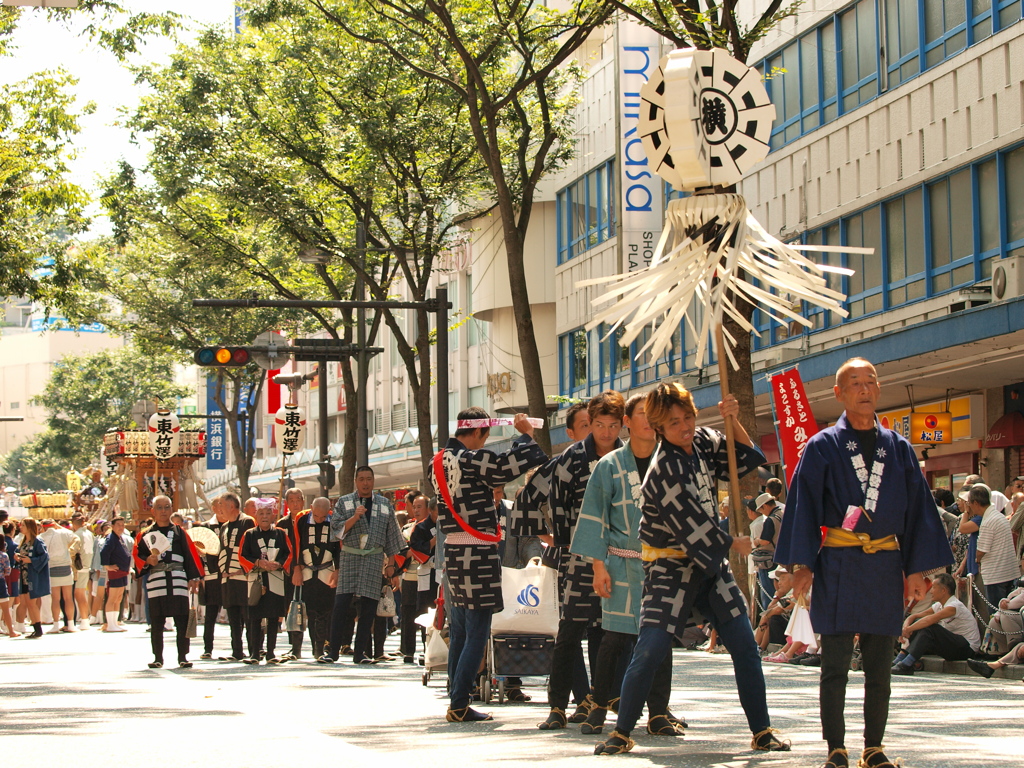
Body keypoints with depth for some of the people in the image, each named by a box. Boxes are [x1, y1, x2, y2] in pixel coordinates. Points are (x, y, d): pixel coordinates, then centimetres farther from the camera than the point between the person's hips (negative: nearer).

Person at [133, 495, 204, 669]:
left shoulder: (179, 532, 11)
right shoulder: (145, 534, 11)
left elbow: (191, 555, 7)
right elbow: (137, 556, 10)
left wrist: (194, 578, -2)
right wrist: (147, 561, -12)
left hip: (178, 581, 0)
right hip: (156, 581, 0)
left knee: (182, 621, -3)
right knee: (156, 622, 2)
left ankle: (182, 657, 2)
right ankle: (158, 658, 9)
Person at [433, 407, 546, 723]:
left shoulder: (439, 462, 11)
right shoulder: (472, 460, -14)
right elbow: (515, 463, -19)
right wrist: (526, 433, -2)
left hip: (451, 553, 9)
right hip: (477, 555, -9)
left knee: (458, 633, 13)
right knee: (477, 634, -5)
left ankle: (456, 703, 16)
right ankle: (459, 705, -6)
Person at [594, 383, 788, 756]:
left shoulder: (703, 441, 0)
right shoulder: (664, 470, -22)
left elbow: (747, 459, 9)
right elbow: (690, 525, -19)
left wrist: (732, 421, -7)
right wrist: (732, 544, -5)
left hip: (711, 561, 7)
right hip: (672, 568, -7)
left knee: (745, 645, 3)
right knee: (649, 651, -12)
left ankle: (762, 731, 11)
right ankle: (621, 734, 1)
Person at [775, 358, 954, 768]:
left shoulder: (898, 448, 9)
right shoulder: (823, 447, 0)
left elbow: (918, 508, 10)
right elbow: (803, 505, -1)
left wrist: (917, 568, 4)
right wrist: (801, 564, -8)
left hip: (885, 568, 3)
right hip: (838, 567, -3)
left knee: (879, 668, 7)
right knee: (835, 667, -2)